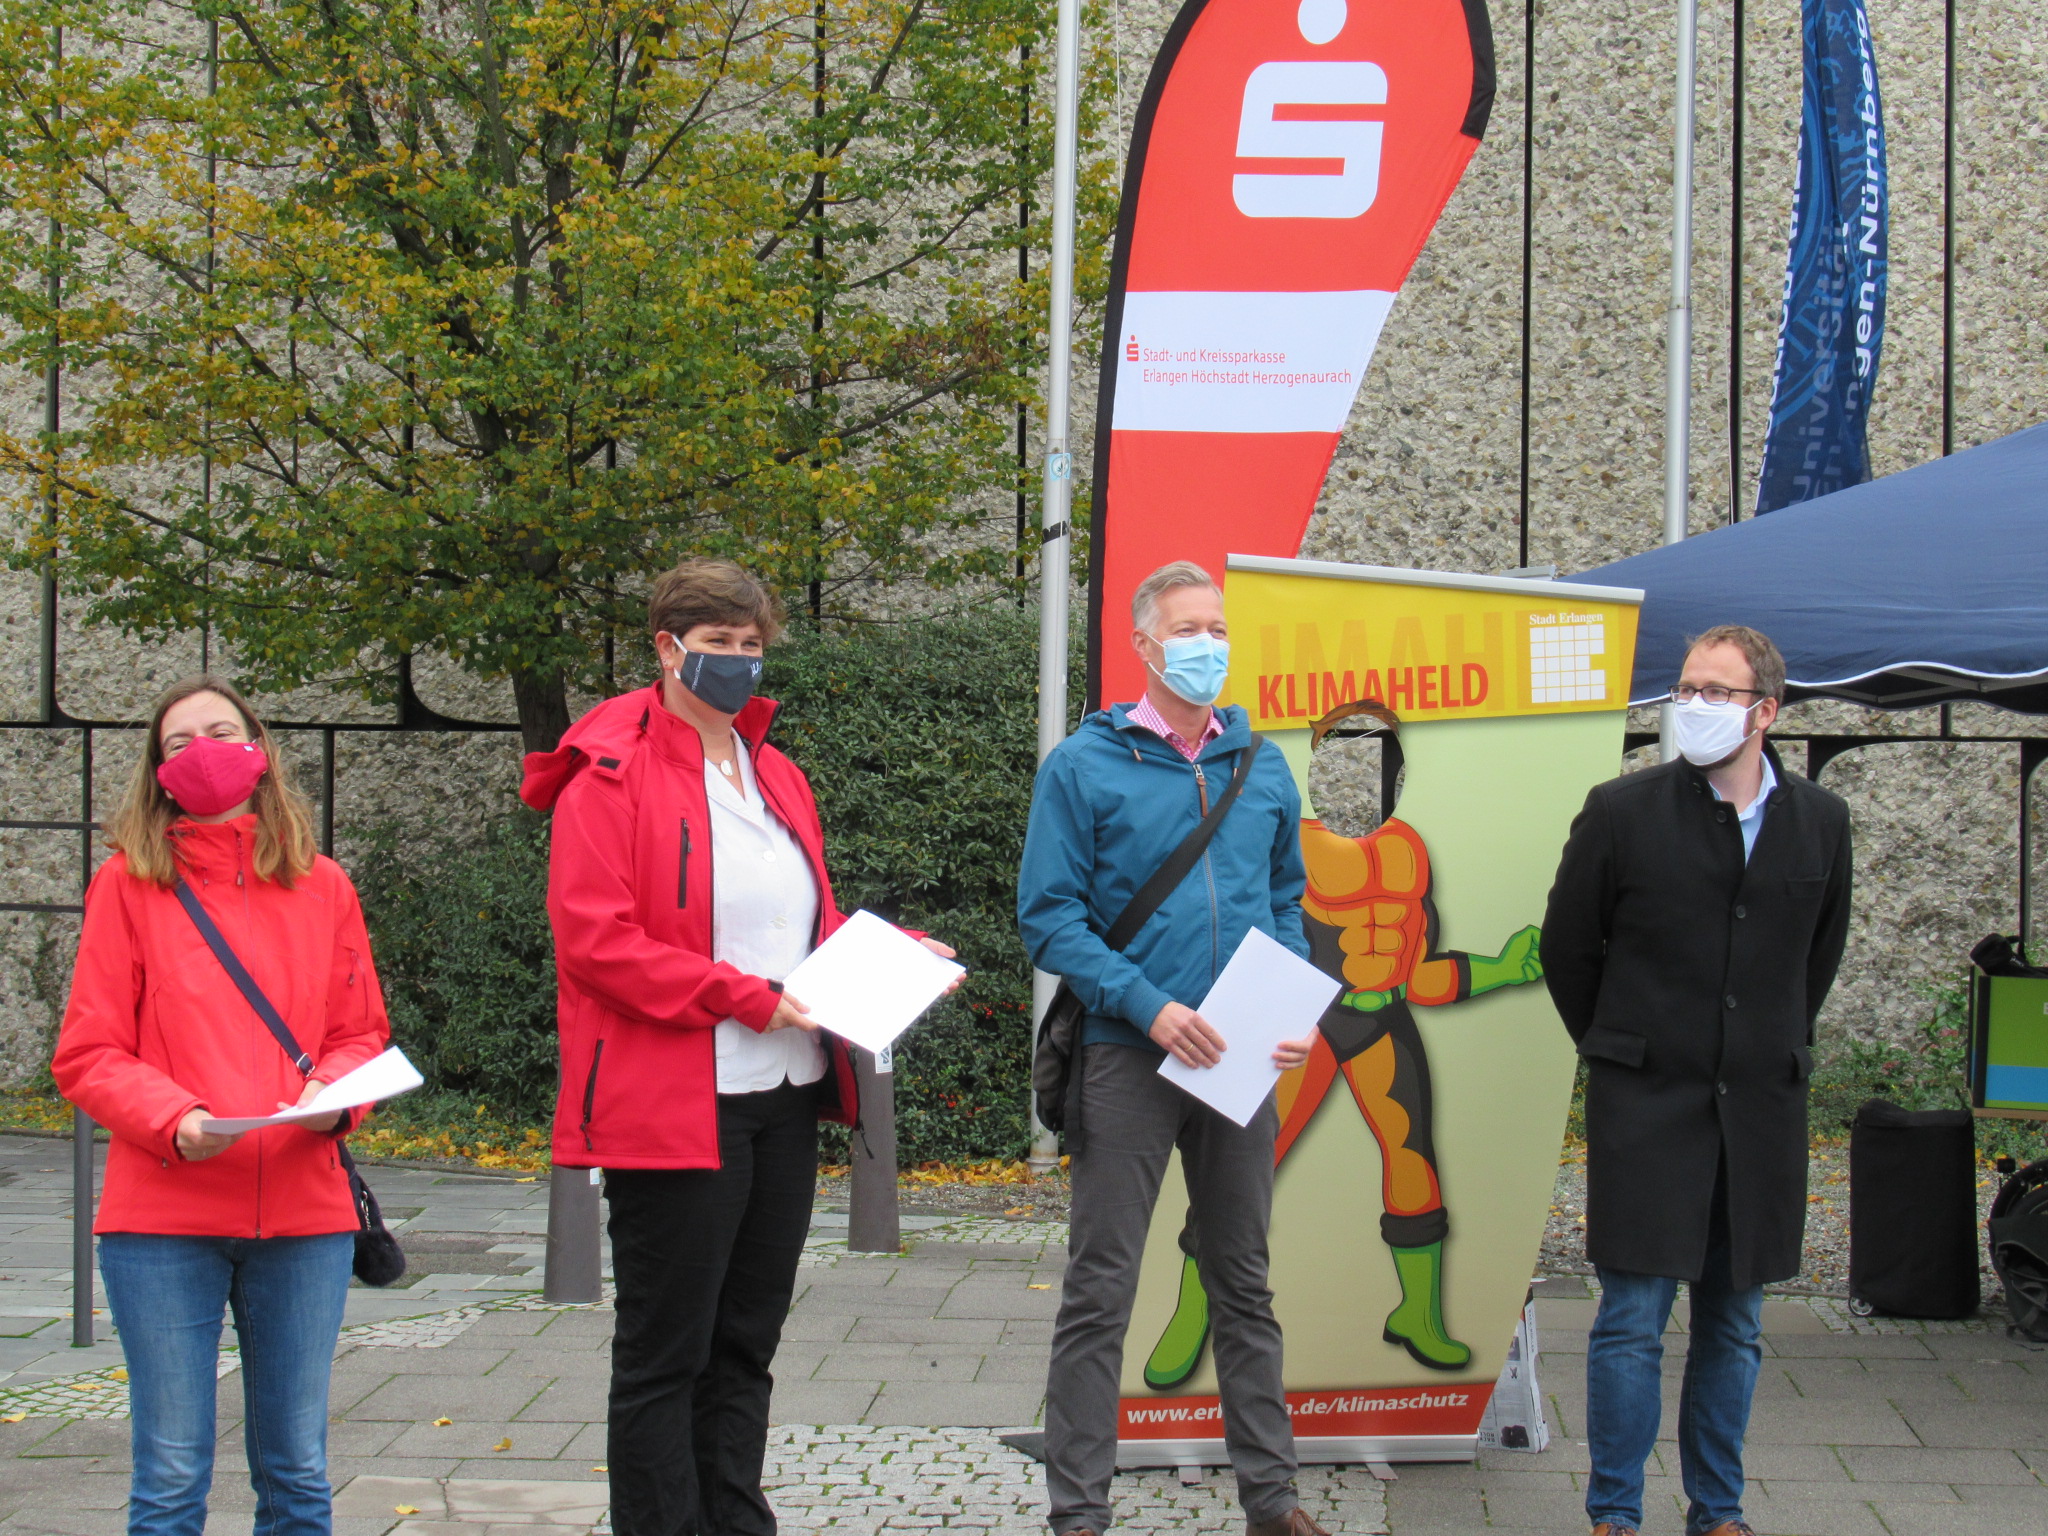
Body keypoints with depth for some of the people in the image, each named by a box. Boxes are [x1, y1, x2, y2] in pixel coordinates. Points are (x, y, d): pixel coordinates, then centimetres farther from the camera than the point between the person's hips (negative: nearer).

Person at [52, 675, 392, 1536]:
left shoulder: (322, 886, 10)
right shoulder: (129, 884, 2)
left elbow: (363, 1034, 14)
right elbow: (87, 1055, 0)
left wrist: (334, 1094, -8)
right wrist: (172, 1119, -17)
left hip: (304, 1212, 3)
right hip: (164, 1216, -2)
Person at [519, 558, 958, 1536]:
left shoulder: (778, 778, 17)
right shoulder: (610, 778, -7)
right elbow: (595, 939, -16)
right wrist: (749, 1000, -19)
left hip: (784, 1100, 8)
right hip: (673, 1109, -7)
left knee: (745, 1344, 13)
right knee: (667, 1353, 0)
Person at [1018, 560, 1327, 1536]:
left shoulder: (1261, 769, 11)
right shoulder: (1084, 766, -2)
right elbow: (1049, 917, -6)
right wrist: (1149, 1006, -17)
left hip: (1241, 1060, 4)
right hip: (1129, 1054, -4)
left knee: (1243, 1282, 13)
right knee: (1101, 1290, -2)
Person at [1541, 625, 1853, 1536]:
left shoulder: (1820, 823, 4)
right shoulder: (1623, 812, -5)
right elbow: (1567, 949, 6)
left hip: (1761, 1110, 3)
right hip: (1647, 1107, -3)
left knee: (1734, 1322, 10)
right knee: (1632, 1317, -2)